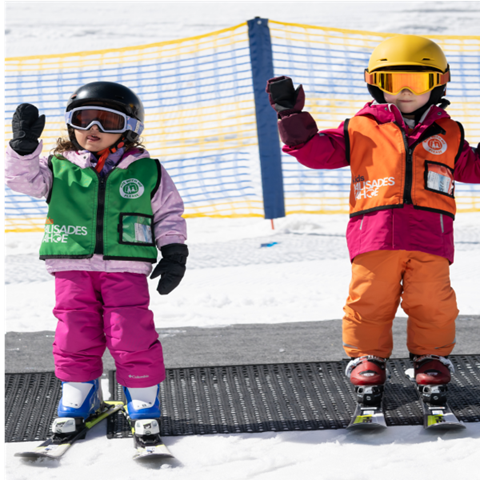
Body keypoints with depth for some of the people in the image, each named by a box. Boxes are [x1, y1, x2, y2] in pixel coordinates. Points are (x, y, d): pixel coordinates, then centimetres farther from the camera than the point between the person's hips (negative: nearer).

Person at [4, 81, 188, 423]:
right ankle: (79, 395, 20)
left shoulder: (148, 173, 7)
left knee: (132, 332, -6)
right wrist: (24, 146, -18)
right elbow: (24, 178, -2)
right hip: (72, 268, 1)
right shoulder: (59, 170, 8)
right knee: (75, 333, 2)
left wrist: (174, 253, 3)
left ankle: (144, 398, 9)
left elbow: (170, 215, 11)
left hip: (126, 269, -1)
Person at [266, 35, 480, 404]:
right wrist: (292, 116, 2)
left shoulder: (448, 134, 19)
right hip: (375, 235, -1)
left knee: (431, 301, -1)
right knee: (370, 299, 0)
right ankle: (367, 357, 16)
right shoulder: (361, 129, 12)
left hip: (430, 236, 1)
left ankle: (432, 357, 17)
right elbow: (319, 151, 10)